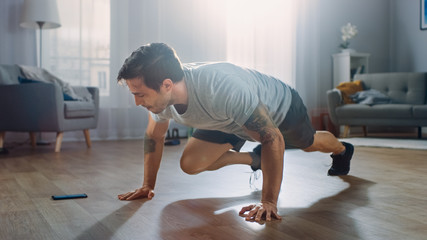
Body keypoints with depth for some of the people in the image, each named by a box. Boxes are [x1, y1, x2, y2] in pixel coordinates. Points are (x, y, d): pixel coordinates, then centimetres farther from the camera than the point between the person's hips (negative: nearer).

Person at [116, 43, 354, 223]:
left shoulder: (221, 88, -49)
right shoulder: (160, 96, -28)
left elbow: (272, 138, -43)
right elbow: (154, 137, -7)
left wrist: (269, 202, -42)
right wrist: (148, 185, -5)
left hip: (280, 105, -4)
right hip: (232, 121, 5)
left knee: (310, 142, 24)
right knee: (190, 164, -8)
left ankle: (343, 149, 61)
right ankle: (255, 158, 17)